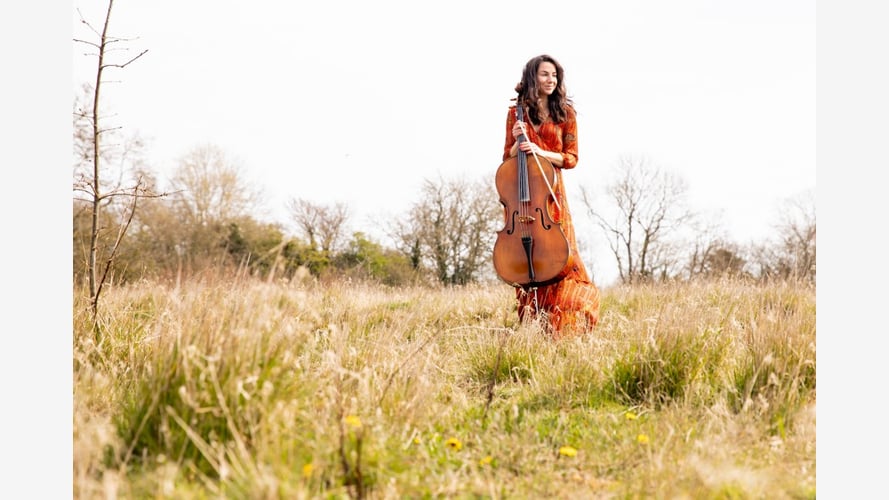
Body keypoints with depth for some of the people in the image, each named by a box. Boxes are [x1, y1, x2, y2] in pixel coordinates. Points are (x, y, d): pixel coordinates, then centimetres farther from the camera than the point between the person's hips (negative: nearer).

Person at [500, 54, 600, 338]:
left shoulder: (565, 113, 6)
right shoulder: (517, 112, 8)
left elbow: (571, 158, 1)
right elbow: (508, 159, 10)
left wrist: (540, 151, -14)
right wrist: (517, 141, -10)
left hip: (551, 191, -1)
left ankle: (555, 325, 1)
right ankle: (529, 322, 8)